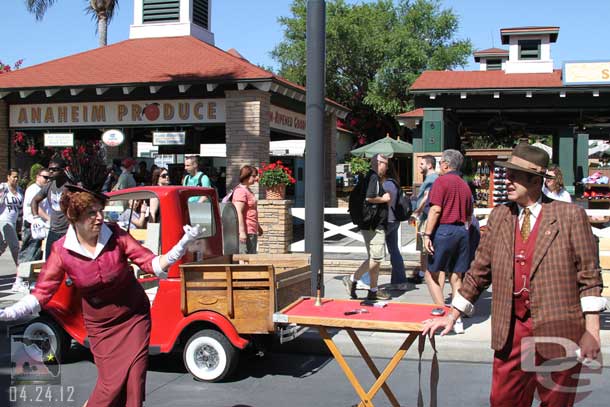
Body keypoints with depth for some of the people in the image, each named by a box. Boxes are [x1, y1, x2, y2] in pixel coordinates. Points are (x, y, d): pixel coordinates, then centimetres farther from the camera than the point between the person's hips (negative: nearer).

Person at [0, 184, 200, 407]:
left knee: (134, 383, -2)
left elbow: (153, 264, -15)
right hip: (101, 326, 0)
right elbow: (41, 294, -12)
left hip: (135, 318, 1)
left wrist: (183, 244, -29)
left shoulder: (115, 235, -13)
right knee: (111, 384, -5)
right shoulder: (62, 251, -14)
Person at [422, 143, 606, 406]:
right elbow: (479, 272, 12)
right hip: (511, 331, 3)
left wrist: (592, 332, -9)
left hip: (558, 331, -3)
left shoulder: (570, 216, -5)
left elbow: (589, 276, -4)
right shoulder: (499, 216, 7)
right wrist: (451, 317, 12)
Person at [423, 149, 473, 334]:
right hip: (462, 231, 7)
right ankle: (457, 320, 12)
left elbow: (436, 209, -15)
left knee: (433, 275, 2)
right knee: (456, 277, 11)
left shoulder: (441, 181, -6)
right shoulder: (465, 185, 15)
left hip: (444, 229, -7)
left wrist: (427, 234, -16)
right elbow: (469, 216, 17)